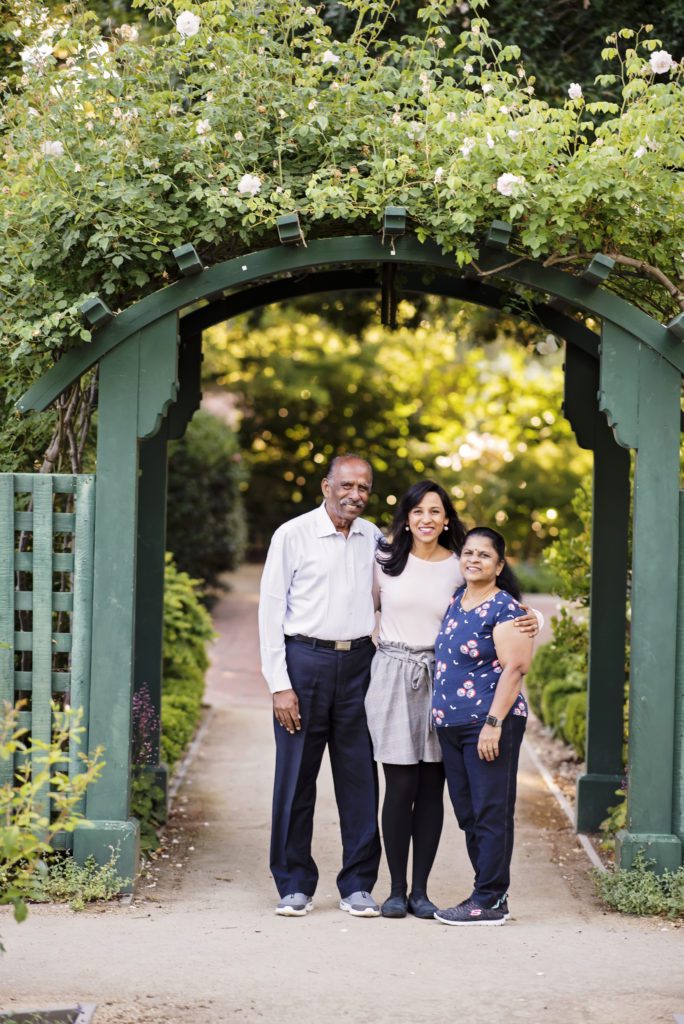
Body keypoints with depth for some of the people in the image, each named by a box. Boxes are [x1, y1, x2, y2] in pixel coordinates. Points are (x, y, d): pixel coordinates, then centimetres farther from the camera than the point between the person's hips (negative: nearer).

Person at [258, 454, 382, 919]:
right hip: (305, 659, -3)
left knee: (360, 777, 2)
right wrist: (280, 684, -8)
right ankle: (295, 885, 10)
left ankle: (358, 885, 10)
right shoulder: (293, 535, -2)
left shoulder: (373, 538, 10)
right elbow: (271, 610, -3)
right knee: (297, 777, 1)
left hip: (358, 662, 3)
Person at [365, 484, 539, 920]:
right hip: (393, 676, -1)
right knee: (400, 787, -4)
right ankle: (396, 889, 5)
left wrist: (529, 621, -7)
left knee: (431, 789, 3)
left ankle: (420, 890, 10)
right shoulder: (385, 560, 3)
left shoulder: (461, 568, 5)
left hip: (441, 682, 1)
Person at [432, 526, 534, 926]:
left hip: (490, 725, -9)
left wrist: (493, 722, -21)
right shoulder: (456, 601, 15)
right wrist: (441, 715, 19)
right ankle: (490, 892, 18)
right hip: (451, 725, 9)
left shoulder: (505, 609, -10)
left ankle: (490, 901, -4)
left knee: (491, 813, -6)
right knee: (468, 814, 11)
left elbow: (515, 668, -16)